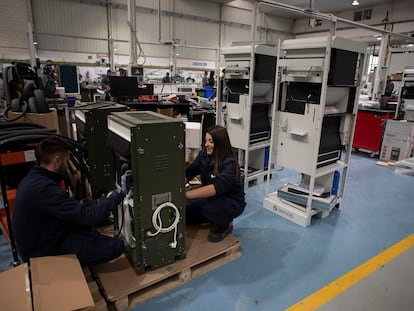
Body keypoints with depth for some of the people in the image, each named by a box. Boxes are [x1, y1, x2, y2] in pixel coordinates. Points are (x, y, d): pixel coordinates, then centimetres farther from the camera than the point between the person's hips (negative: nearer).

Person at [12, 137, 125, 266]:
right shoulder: (44, 188, -29)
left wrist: (102, 201, 5)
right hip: (46, 253, -10)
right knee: (116, 246, -14)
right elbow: (85, 216, -30)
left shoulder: (32, 178, 3)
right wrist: (116, 197, -16)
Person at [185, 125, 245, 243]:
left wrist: (186, 194, -50)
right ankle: (218, 219, 17)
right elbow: (188, 173, -12)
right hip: (212, 198, 7)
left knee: (209, 208, -34)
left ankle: (225, 226, 0)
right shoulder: (203, 155, -9)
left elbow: (217, 187, -43)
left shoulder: (230, 163, -29)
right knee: (185, 212, -5)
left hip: (231, 201, -6)